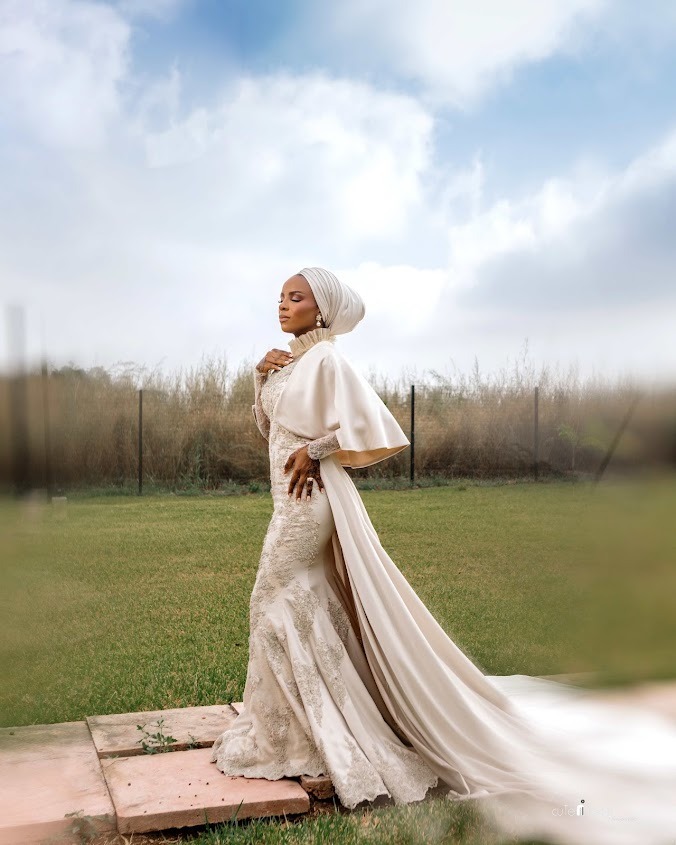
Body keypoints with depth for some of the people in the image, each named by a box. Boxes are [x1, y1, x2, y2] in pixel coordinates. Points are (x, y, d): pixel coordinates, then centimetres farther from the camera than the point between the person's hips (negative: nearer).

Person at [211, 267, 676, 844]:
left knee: (275, 602, -2)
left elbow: (366, 422, -21)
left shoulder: (326, 357, -14)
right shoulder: (292, 361, 13)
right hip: (294, 495, 9)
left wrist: (314, 449, -17)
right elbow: (269, 427, 17)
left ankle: (283, 736, 11)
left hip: (311, 496, -9)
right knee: (314, 607, 14)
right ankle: (314, 727, 27)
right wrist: (262, 377, 3)